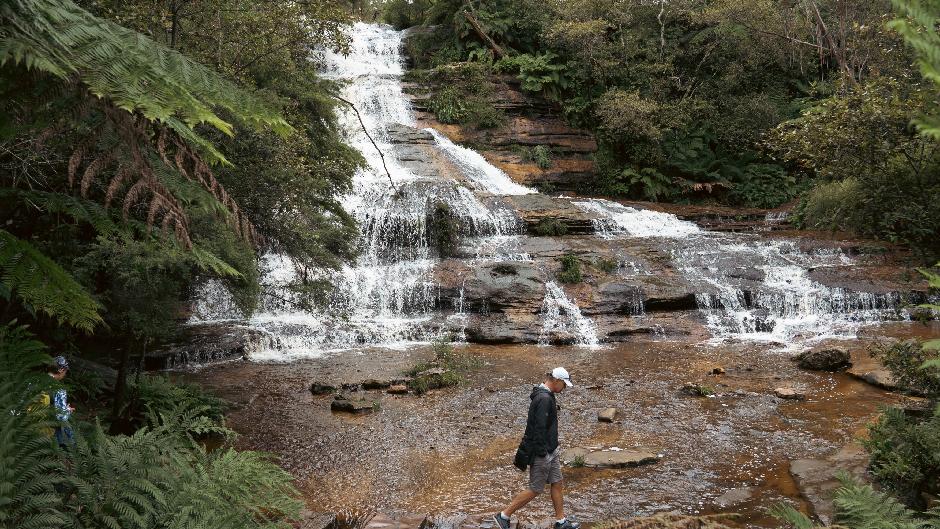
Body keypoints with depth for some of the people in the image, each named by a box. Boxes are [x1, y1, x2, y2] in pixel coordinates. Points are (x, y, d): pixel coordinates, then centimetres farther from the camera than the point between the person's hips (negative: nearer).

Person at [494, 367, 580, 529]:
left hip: (551, 450, 10)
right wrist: (541, 453, -24)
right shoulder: (544, 399, -24)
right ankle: (503, 516, 8)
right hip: (541, 453, -10)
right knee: (535, 490, 0)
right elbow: (539, 428, -26)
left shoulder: (546, 395, 10)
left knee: (557, 484, 14)